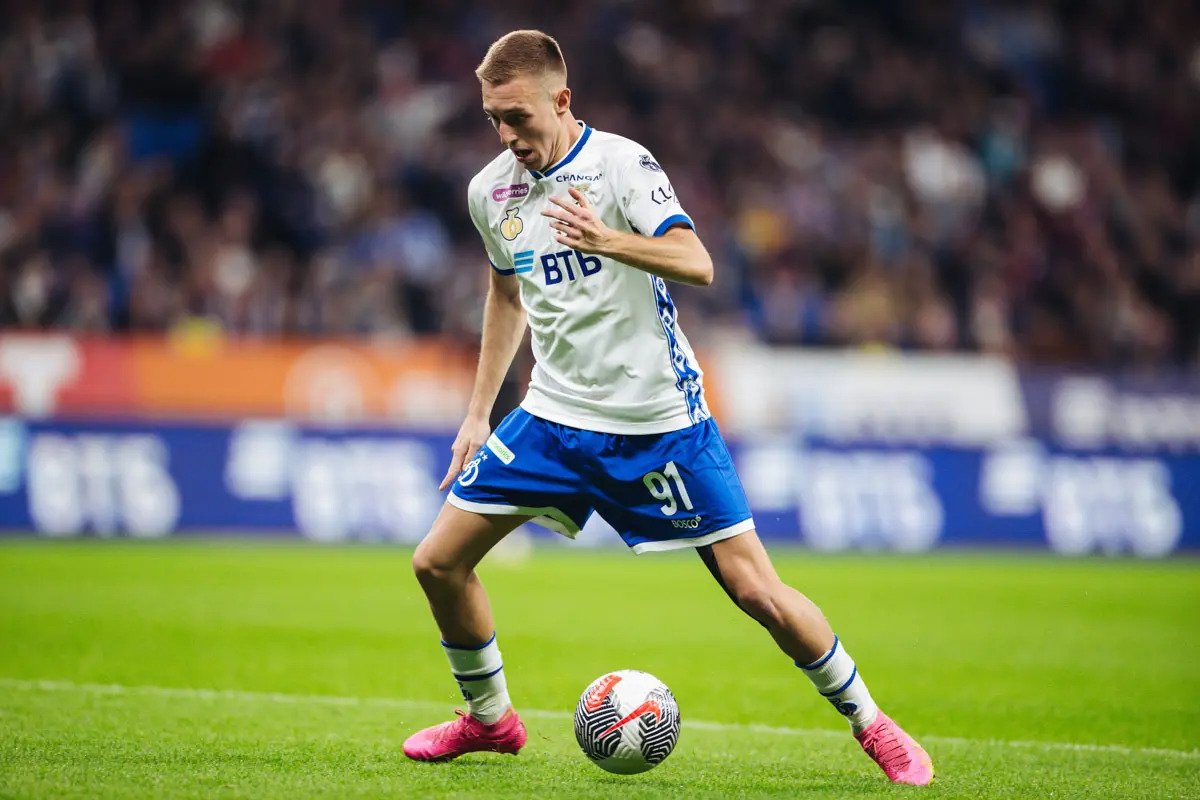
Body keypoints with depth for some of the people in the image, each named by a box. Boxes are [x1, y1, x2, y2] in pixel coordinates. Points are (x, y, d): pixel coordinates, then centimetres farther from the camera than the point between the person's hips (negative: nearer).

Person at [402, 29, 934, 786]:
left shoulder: (622, 163, -14)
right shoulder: (491, 191, 4)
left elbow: (697, 264, -28)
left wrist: (610, 240, -46)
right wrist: (478, 412, 22)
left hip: (658, 420, -5)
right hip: (554, 415, 5)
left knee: (755, 589, -8)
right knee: (439, 562, -1)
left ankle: (871, 724, 10)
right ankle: (488, 718, 21)